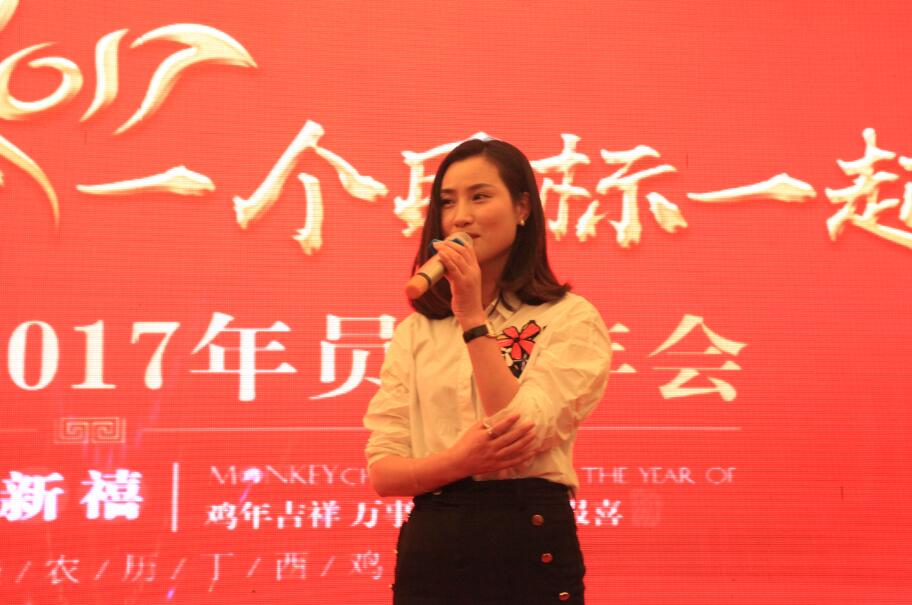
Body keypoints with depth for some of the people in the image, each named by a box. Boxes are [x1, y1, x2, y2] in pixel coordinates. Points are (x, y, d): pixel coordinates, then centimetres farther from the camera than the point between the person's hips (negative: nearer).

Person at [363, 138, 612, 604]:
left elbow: (521, 433, -15)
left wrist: (473, 317, -15)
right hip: (430, 547, 3)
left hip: (529, 545, -3)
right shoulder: (416, 332, 6)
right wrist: (461, 461, -17)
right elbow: (382, 472, 1)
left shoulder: (571, 319, -3)